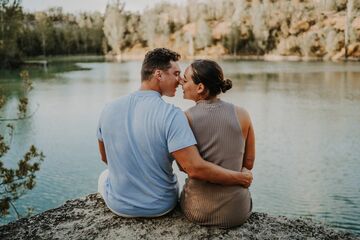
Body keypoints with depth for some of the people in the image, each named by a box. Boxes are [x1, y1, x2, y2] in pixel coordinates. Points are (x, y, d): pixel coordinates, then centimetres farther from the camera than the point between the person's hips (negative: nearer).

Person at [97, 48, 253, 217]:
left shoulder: (109, 109, -10)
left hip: (118, 205, 2)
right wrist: (240, 178, -16)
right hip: (160, 207, -1)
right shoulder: (172, 115, -24)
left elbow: (105, 158, 5)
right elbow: (195, 168, -31)